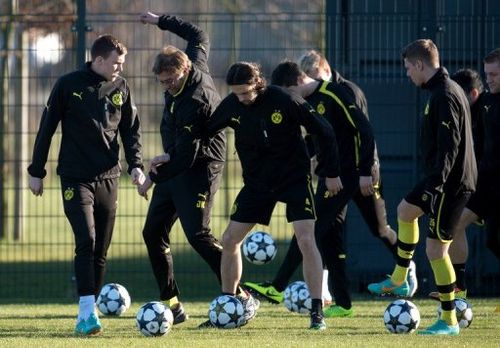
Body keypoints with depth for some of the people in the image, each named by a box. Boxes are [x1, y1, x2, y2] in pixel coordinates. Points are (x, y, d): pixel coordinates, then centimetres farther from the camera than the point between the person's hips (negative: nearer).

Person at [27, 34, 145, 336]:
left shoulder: (120, 88, 5)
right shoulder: (69, 85, -6)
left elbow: (131, 129, 14)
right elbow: (47, 128, 0)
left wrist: (135, 165, -1)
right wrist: (36, 171, 1)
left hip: (108, 178, 4)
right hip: (76, 178, -4)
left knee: (101, 251, 4)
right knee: (86, 241, -18)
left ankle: (88, 315, 12)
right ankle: (87, 312, -21)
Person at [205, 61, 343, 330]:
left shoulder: (284, 101, -20)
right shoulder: (231, 106, -8)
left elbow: (323, 131, -12)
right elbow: (205, 131, 8)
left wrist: (330, 173, -7)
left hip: (295, 178, -5)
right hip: (256, 182, 5)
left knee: (306, 240, -17)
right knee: (229, 240, 3)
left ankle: (317, 312, -12)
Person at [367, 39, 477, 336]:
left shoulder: (445, 96, -20)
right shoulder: (448, 89, 12)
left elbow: (449, 145, -26)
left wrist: (435, 185, -29)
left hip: (452, 183, -11)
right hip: (439, 178, 11)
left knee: (435, 249, -7)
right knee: (406, 210, 29)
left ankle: (449, 321, -1)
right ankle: (399, 281, 39)